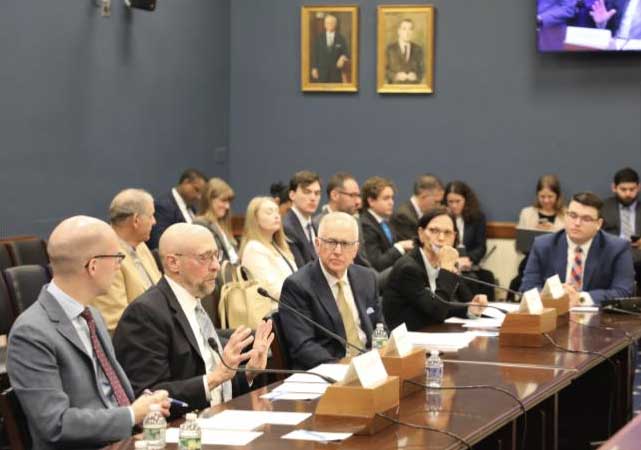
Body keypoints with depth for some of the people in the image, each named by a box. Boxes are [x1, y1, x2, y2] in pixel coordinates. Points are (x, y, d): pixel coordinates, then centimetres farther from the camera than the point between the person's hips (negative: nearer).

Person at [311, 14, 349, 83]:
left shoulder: (341, 38, 5)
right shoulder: (319, 38, 6)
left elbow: (346, 53, 5)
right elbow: (315, 54, 6)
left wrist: (343, 58, -19)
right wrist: (314, 68, -1)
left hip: (336, 70, 0)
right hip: (321, 71, 0)